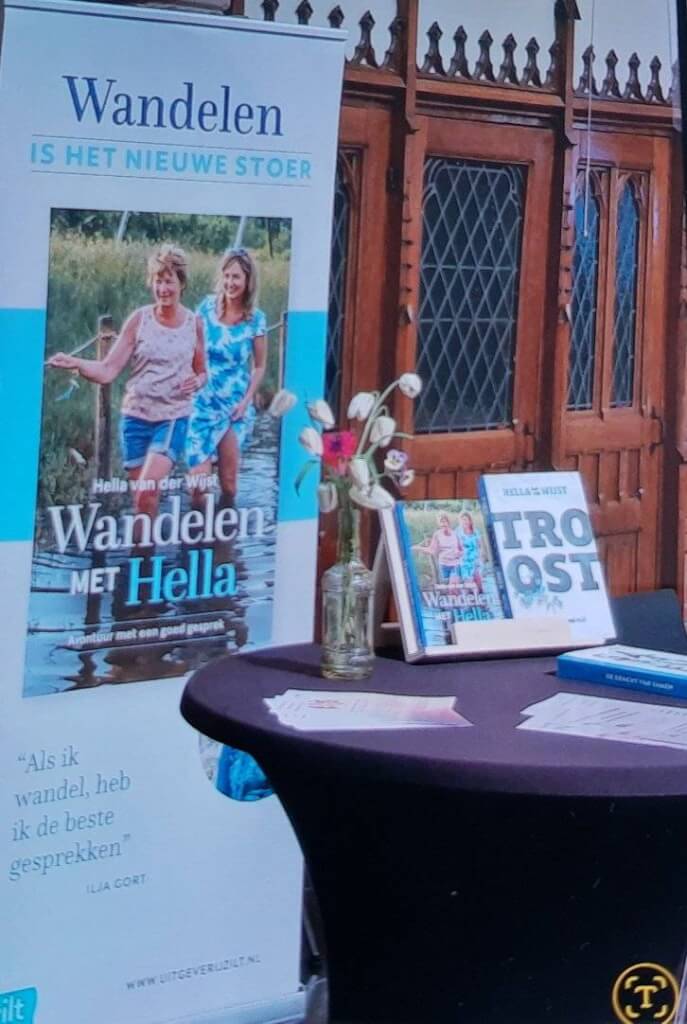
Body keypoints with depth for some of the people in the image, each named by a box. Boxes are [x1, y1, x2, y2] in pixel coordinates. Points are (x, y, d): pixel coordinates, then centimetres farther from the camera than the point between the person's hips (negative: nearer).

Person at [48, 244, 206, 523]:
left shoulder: (194, 323, 1)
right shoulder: (139, 319, -2)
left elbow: (201, 371, 16)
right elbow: (108, 371, -7)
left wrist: (198, 381, -9)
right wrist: (75, 363, -25)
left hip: (173, 418, -1)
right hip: (136, 416, 1)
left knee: (148, 490, -21)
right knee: (143, 498, 5)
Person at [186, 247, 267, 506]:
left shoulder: (256, 319, -4)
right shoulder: (207, 306, -2)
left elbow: (259, 366, 4)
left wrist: (246, 402, -5)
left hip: (235, 405, 0)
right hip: (202, 401, 0)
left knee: (229, 481, 2)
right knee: (199, 480, -8)